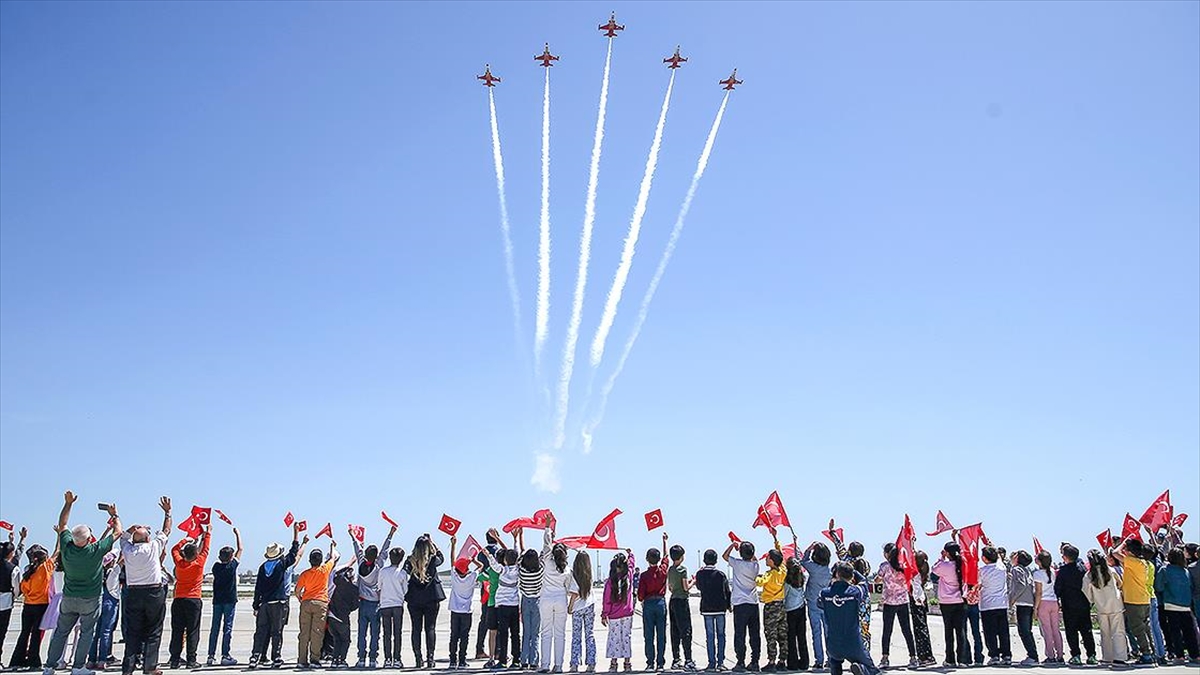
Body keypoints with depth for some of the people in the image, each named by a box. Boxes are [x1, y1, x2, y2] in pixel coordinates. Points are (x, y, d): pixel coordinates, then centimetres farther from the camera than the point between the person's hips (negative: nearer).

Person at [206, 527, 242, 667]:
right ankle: (225, 656, -4)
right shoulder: (232, 565, -8)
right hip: (230, 600, -4)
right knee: (227, 628, -2)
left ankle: (211, 656, 7)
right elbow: (240, 549, 0)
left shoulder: (216, 566, 0)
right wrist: (237, 534, 10)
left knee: (215, 628, 7)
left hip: (217, 600, 4)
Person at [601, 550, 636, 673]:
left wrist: (604, 615, 2)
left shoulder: (609, 582, -13)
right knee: (627, 637, 9)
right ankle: (627, 663, 11)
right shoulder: (629, 576, -6)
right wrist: (629, 554, 34)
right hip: (628, 614, 2)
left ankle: (613, 663, 9)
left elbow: (606, 600, -8)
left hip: (614, 616, -2)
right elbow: (632, 564, 16)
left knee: (614, 638, 7)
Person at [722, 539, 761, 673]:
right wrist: (748, 548, 21)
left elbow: (725, 556, 8)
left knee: (740, 635, -1)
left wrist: (733, 545, 17)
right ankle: (754, 662, 11)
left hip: (740, 604, -4)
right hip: (753, 603, 4)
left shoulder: (738, 564, -10)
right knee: (755, 635, 8)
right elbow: (754, 559, 28)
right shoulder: (755, 565, 2)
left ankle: (741, 663, -3)